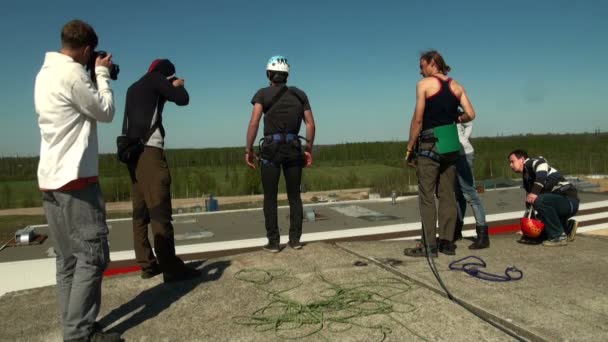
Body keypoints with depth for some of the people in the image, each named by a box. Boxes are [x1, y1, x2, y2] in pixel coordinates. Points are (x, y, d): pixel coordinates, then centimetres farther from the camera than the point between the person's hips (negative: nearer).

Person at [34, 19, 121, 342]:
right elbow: (106, 112, -4)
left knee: (67, 259, 10)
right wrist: (102, 74, 6)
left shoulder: (45, 74, 16)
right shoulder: (73, 74, -12)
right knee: (92, 256, -5)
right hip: (75, 179, -9)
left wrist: (95, 76, 18)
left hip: (51, 180, 10)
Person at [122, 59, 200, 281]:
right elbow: (182, 99, -5)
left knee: (141, 211, 7)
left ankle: (147, 264, 9)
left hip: (132, 151, 9)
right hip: (149, 150, -8)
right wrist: (178, 85, 15)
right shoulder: (156, 79, 2)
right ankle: (171, 268, -12)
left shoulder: (134, 88, 24)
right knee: (159, 210, -12)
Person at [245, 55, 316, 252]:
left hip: (271, 148, -3)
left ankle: (273, 242, 6)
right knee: (294, 196, 11)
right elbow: (311, 124, 5)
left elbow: (254, 122, -11)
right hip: (294, 148, 3)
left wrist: (248, 150, -7)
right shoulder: (299, 94, 10)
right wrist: (309, 150, 12)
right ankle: (295, 239, 12)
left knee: (270, 198, 5)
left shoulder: (263, 94, 1)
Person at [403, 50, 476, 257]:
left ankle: (429, 246, -1)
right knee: (447, 195, 10)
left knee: (426, 196, -2)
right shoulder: (456, 86, 11)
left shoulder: (424, 84, -4)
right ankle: (447, 242, 14)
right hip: (452, 144, 6)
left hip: (430, 144, -6)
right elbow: (470, 115, 3)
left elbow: (418, 119, -9)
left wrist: (410, 148, -4)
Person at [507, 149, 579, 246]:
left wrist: (535, 192, -40)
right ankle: (567, 227, 19)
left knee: (539, 201, -34)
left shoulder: (533, 162, -9)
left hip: (569, 200, -10)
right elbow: (529, 200, 19)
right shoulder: (526, 178, 17)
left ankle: (559, 236, -20)